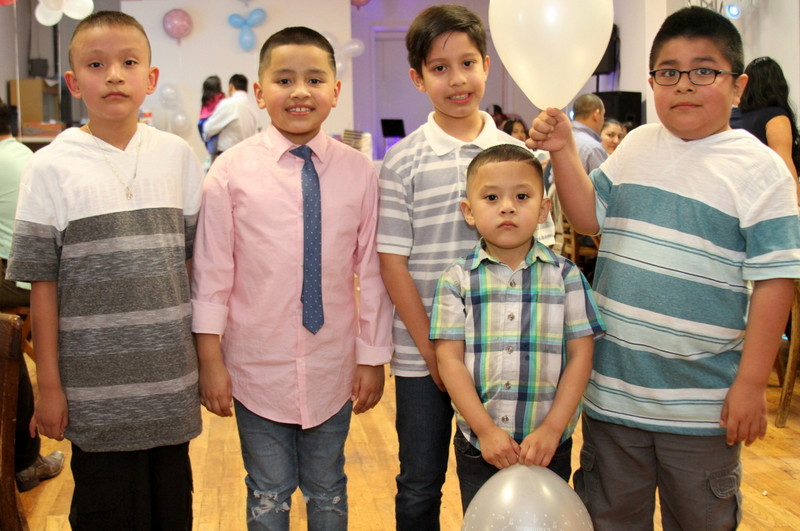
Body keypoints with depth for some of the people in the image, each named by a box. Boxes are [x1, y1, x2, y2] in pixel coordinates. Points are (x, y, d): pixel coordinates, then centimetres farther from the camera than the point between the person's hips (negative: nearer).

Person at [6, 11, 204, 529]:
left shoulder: (178, 155, 2)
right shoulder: (51, 167, -4)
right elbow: (43, 282, -3)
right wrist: (49, 384, -2)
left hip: (173, 379, 2)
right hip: (97, 386, -2)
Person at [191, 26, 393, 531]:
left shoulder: (359, 172, -6)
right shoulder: (232, 171, -8)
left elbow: (372, 270, -1)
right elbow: (211, 272, -4)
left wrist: (374, 357, 2)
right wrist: (210, 358, -4)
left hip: (332, 367, 1)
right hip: (257, 365, -1)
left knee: (327, 490, 19)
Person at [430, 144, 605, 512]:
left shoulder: (565, 276, -1)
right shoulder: (457, 280, -2)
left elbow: (580, 354, -3)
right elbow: (449, 358, -6)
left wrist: (552, 429, -11)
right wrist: (485, 429, -13)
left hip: (548, 446, 0)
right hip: (478, 444, 0)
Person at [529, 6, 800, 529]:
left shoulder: (757, 168, -11)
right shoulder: (638, 145, 4)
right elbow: (591, 216, 9)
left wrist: (751, 384, -13)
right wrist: (563, 150, -4)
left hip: (703, 400, -4)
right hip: (613, 385, 4)